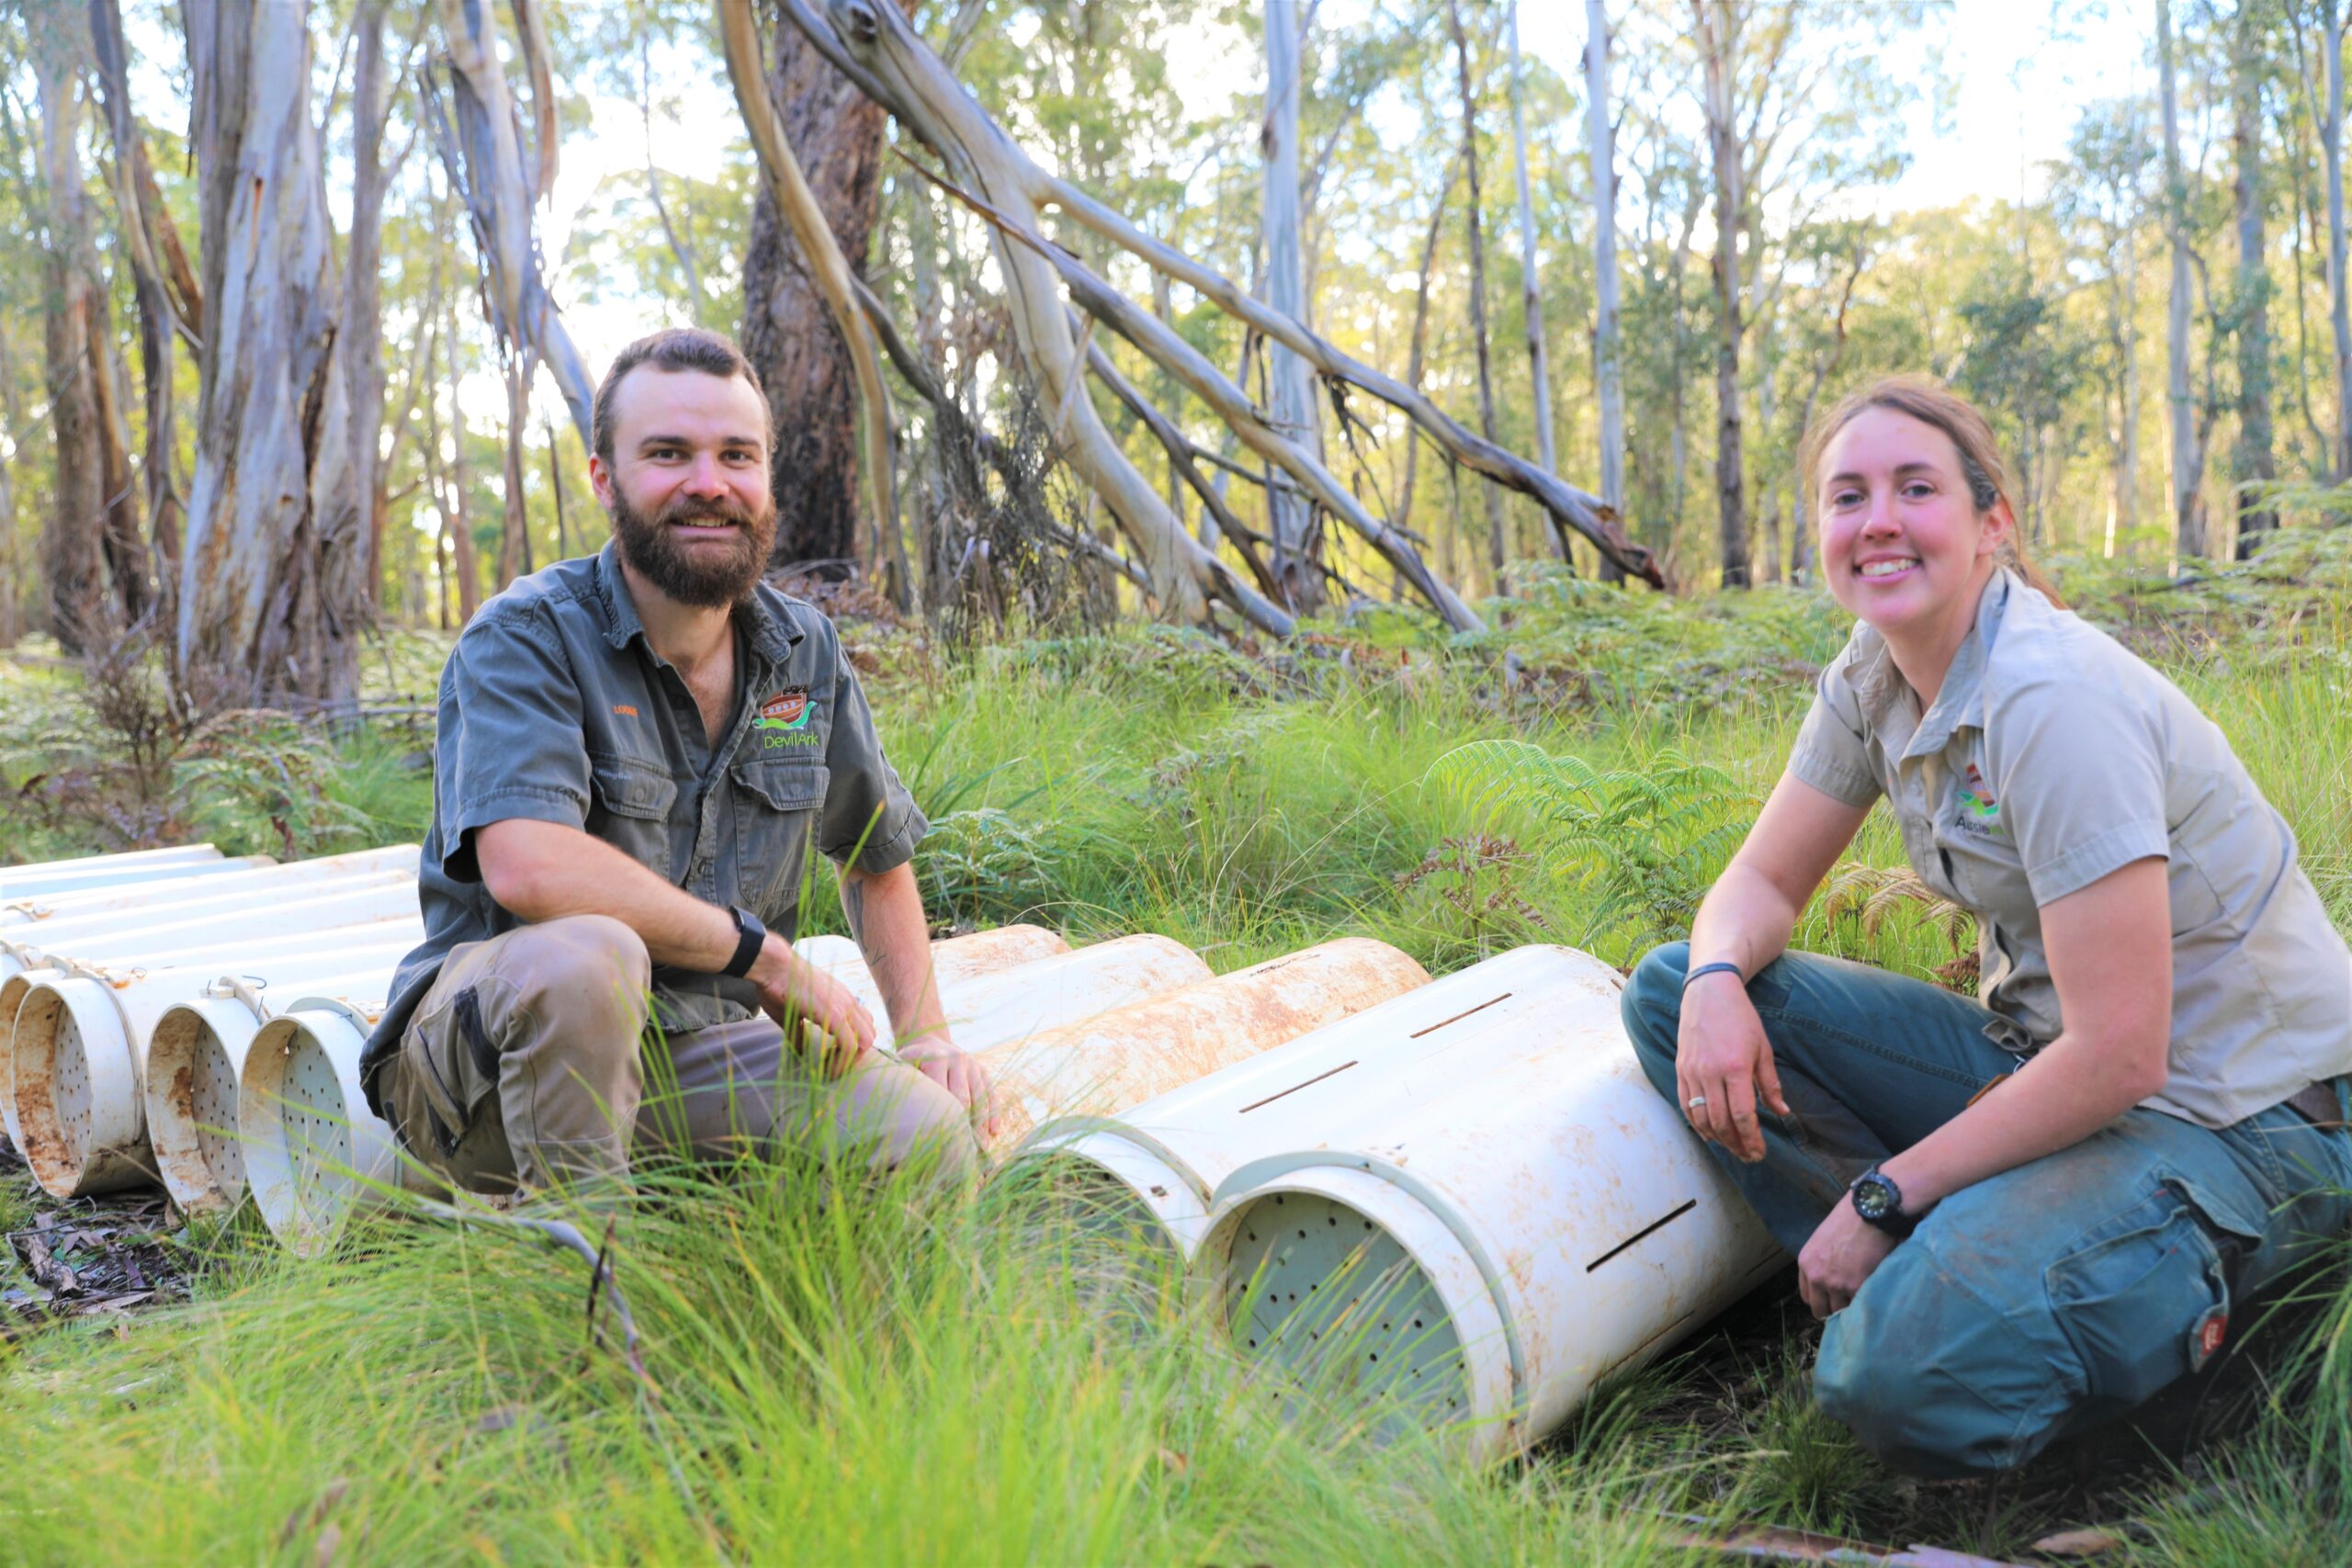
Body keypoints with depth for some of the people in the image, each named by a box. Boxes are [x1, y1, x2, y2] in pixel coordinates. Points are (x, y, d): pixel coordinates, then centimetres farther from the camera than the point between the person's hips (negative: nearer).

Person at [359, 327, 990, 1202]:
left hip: (698, 1048, 5)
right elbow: (527, 867, -31)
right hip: (487, 1051, -4)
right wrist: (765, 954, -22)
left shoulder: (804, 652, 4)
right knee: (588, 954, -38)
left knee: (932, 1131, -18)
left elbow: (877, 859, 19)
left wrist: (924, 1031, 7)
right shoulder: (524, 637, -14)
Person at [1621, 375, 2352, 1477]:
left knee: (1910, 1377, -30)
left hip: (2230, 1116, -8)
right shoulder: (1870, 681, -1)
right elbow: (1765, 882, 6)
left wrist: (1883, 1196, -18)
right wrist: (1716, 983, -18)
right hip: (2040, 1052, 8)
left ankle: (2164, 1297, -1)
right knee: (1674, 989, -6)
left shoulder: (2055, 700, -25)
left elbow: (2119, 1056, -26)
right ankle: (1925, 1272, -6)